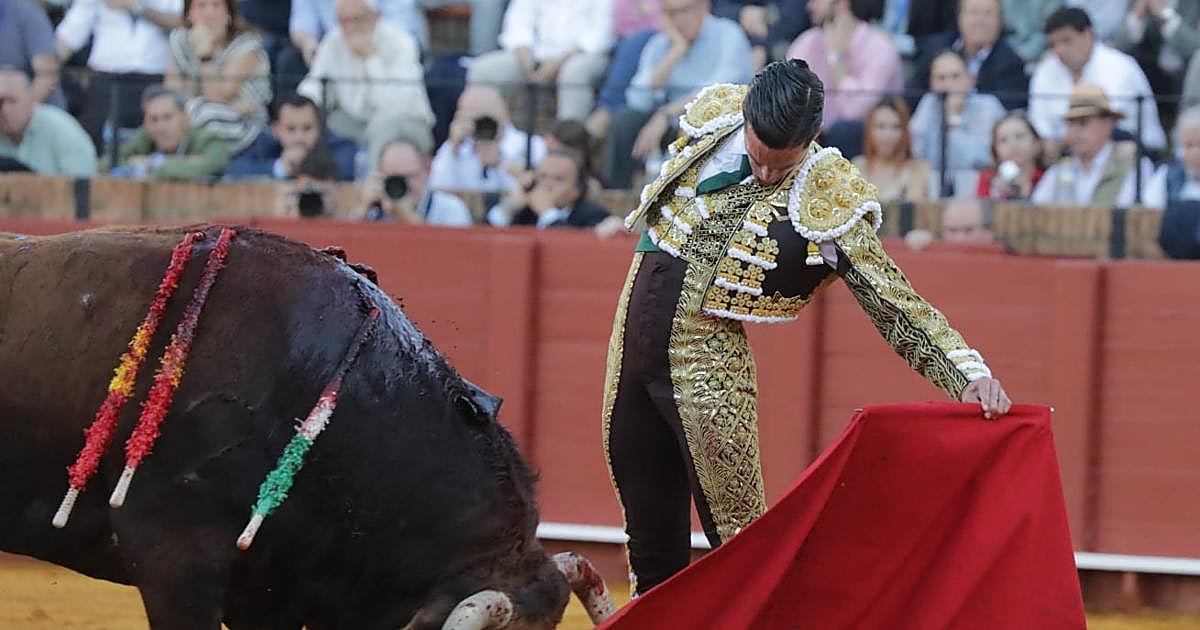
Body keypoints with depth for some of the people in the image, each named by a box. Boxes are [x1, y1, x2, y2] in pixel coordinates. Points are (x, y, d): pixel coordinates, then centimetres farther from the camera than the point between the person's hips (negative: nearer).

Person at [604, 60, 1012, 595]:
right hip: (632, 333, 5)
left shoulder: (827, 204, -15)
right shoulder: (711, 118, -2)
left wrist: (971, 375, -25)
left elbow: (896, 304, -16)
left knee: (740, 536, -11)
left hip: (706, 356, -5)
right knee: (650, 535, 12)